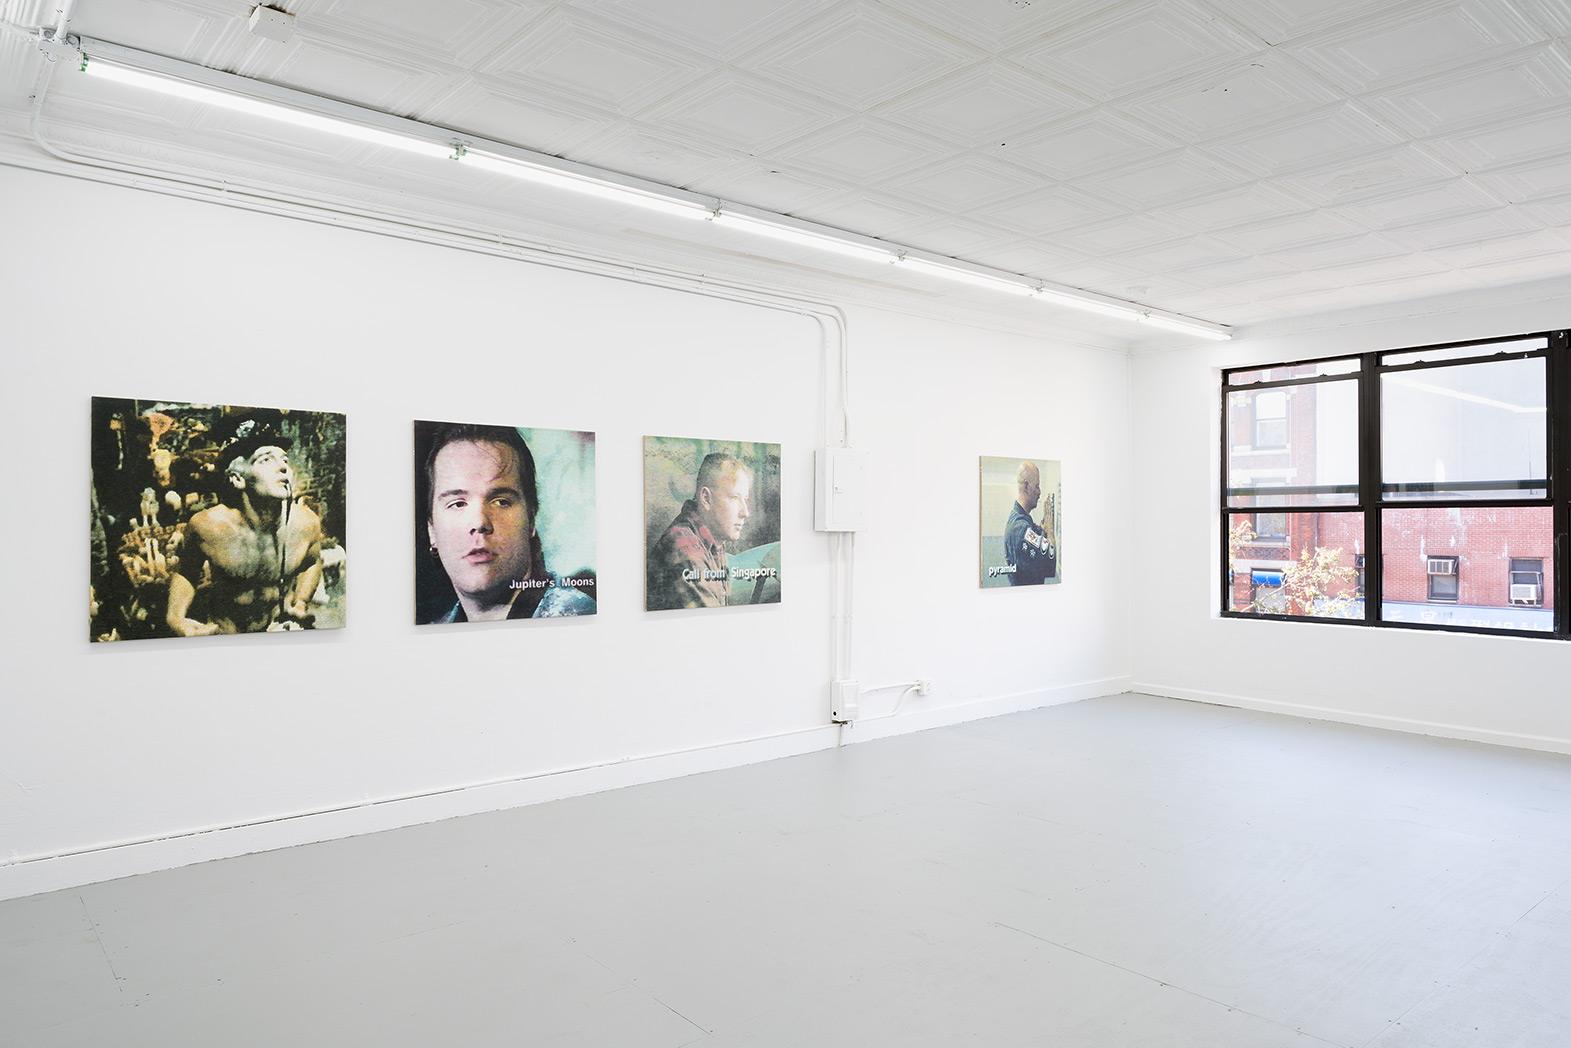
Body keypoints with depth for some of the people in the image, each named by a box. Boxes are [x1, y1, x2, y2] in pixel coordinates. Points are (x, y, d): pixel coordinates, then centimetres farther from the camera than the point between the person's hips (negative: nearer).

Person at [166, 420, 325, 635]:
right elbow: (183, 572, -2)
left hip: (280, 627, 1)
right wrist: (175, 618, -18)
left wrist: (301, 604, -8)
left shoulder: (307, 523, -18)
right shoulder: (207, 525, -22)